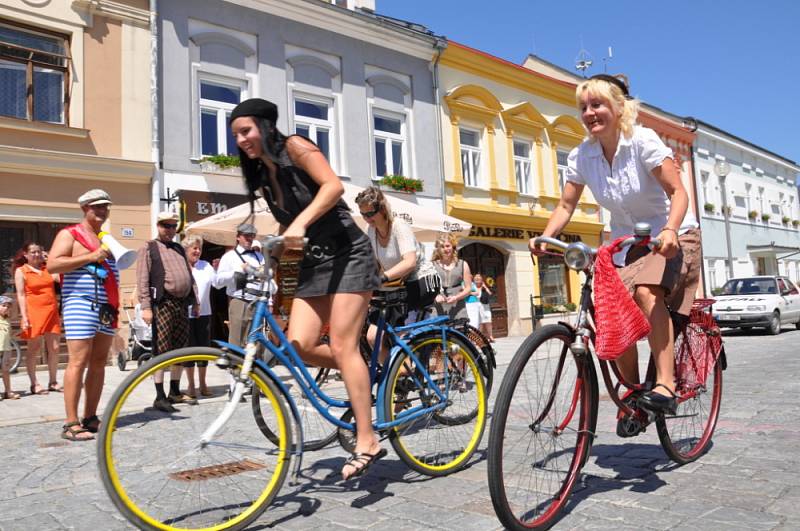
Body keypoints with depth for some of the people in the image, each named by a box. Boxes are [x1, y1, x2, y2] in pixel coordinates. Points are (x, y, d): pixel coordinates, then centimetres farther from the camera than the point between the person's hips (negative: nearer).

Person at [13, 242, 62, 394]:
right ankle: (34, 384, 8)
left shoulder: (48, 268, 13)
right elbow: (21, 295, -4)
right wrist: (24, 317, -11)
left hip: (52, 312, 4)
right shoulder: (21, 271, 2)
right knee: (34, 349, 1)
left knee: (54, 348, 4)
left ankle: (53, 382, 15)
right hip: (34, 313, -4)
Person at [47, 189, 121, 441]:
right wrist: (91, 256, -18)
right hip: (81, 305, -7)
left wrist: (116, 305, 16)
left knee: (99, 363, 7)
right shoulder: (70, 234, -1)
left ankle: (90, 417, 15)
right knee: (78, 362, -10)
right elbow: (52, 265, -14)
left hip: (106, 308, 7)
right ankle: (71, 424, -7)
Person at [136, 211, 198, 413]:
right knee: (161, 351, -6)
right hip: (163, 304, -6)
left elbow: (190, 277, 22)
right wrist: (146, 307, -15)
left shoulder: (179, 249, 20)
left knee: (180, 350, 9)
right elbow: (142, 279, -7)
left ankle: (175, 392, 20)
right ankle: (160, 396, -1)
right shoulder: (148, 248, 2)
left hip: (182, 304, 6)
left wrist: (194, 302, 17)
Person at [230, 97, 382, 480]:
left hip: (348, 254, -7)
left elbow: (333, 185, -22)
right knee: (299, 345, -7)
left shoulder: (294, 147, -7)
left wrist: (300, 223, -33)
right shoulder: (263, 174, 14)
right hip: (314, 262, 7)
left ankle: (367, 442, -5)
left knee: (342, 346, -13)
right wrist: (268, 258, 6)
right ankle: (361, 373, 17)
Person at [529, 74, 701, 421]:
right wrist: (545, 238, -23)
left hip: (671, 236, -4)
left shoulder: (643, 141, -18)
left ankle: (665, 383, -27)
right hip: (627, 243, 4)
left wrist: (670, 230, -38)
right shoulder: (582, 156, -6)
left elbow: (677, 191, -20)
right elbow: (566, 206, -5)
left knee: (646, 292, -33)